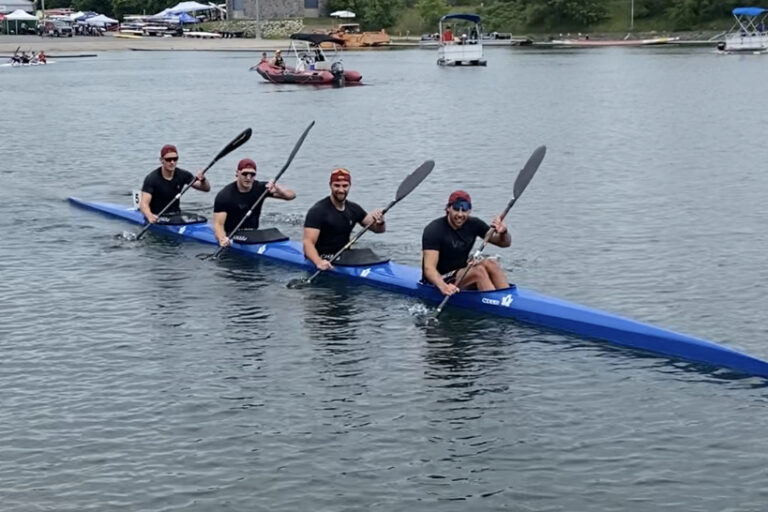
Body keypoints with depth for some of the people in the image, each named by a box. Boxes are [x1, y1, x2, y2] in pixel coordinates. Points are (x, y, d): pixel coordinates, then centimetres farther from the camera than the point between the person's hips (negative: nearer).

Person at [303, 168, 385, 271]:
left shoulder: (353, 209, 9)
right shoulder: (317, 211, -12)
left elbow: (379, 229, 13)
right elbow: (308, 243, -21)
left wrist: (380, 222, -13)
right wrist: (319, 263, -41)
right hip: (324, 260, -6)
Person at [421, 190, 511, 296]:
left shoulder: (473, 225, 2)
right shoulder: (434, 230, -17)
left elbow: (505, 243, 4)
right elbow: (429, 268, -27)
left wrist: (503, 232, -22)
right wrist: (443, 287, -47)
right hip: (438, 281, -6)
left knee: (489, 263, -22)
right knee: (479, 271, -28)